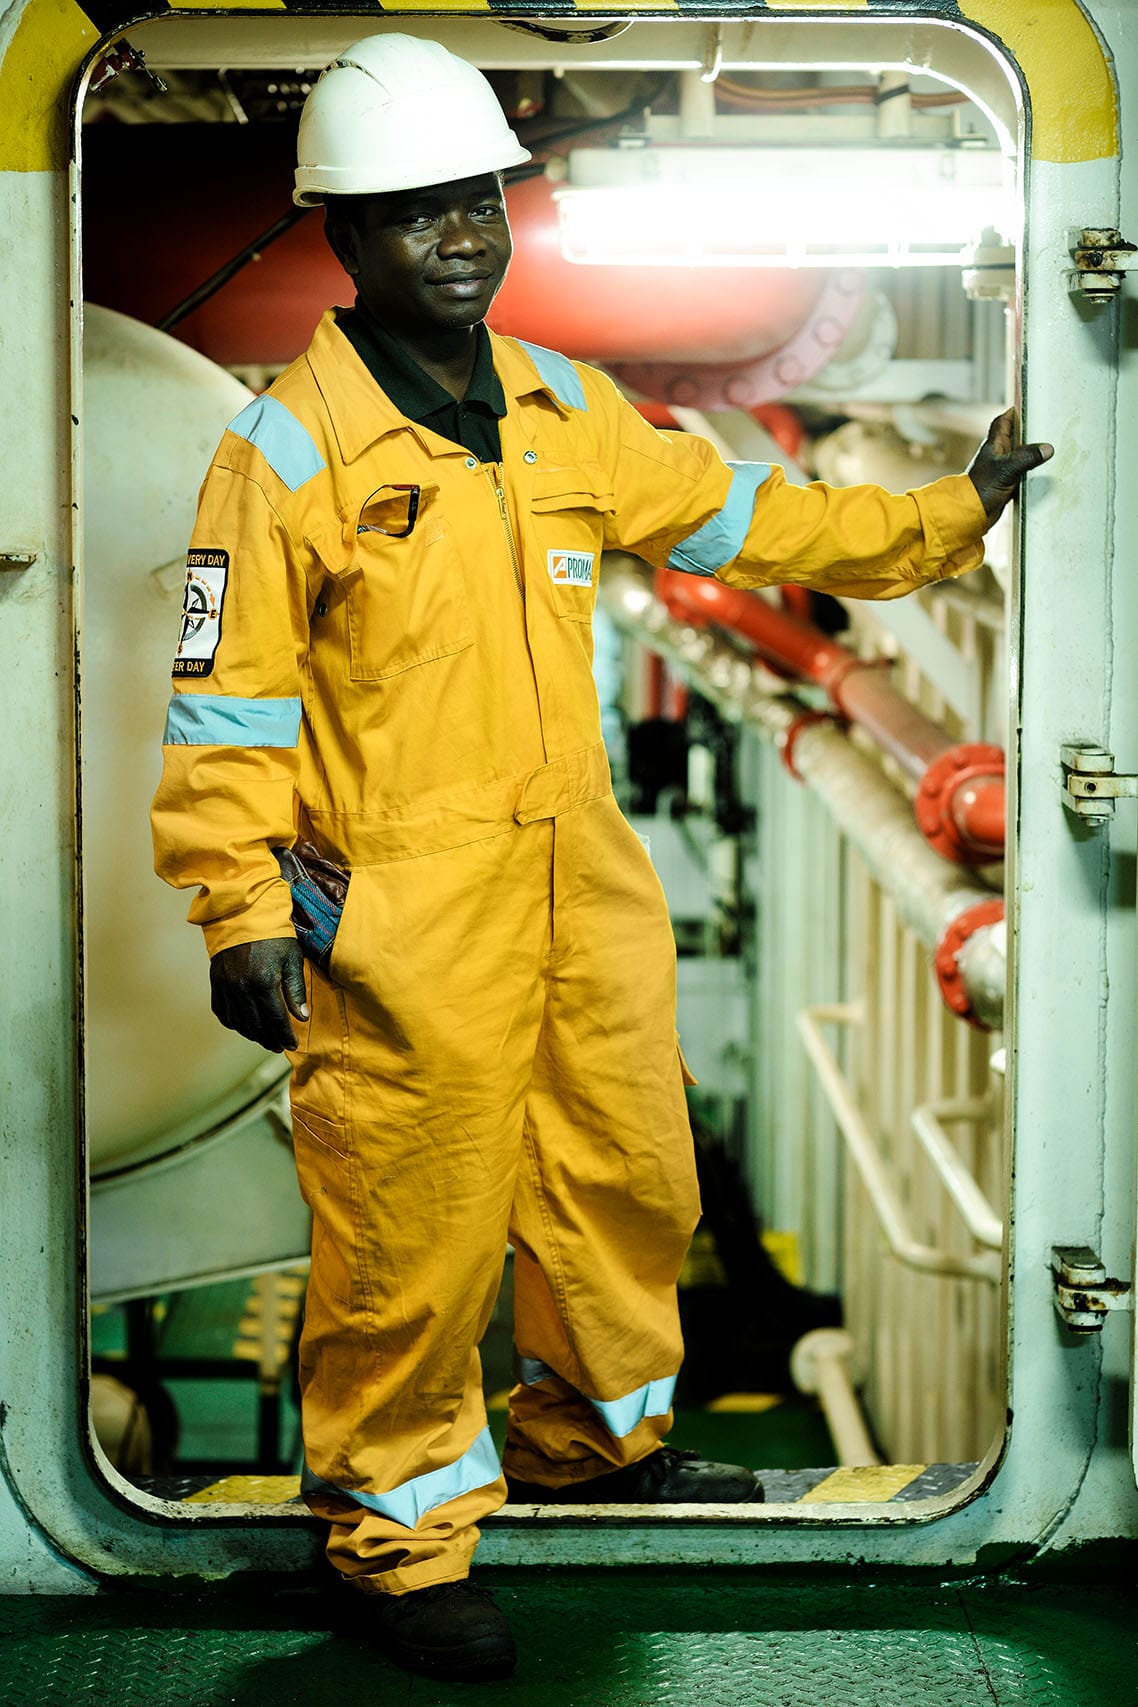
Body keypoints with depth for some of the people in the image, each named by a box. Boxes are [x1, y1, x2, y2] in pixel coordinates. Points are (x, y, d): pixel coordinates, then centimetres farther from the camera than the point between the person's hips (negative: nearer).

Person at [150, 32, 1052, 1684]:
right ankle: (401, 1527, 18)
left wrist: (948, 516, 22)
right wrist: (242, 912, -13)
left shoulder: (564, 411, 9)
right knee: (413, 1224, 0)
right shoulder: (290, 450, -10)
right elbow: (229, 697, -9)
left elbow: (734, 511, 19)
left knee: (630, 1176, 18)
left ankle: (595, 1436, 41)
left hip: (584, 883, 7)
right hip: (407, 919, -7)